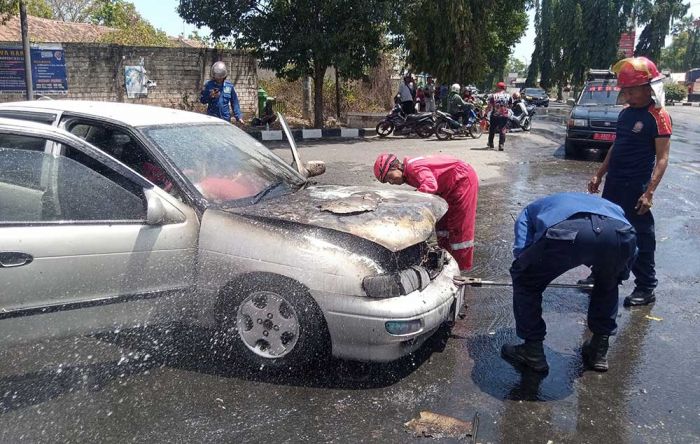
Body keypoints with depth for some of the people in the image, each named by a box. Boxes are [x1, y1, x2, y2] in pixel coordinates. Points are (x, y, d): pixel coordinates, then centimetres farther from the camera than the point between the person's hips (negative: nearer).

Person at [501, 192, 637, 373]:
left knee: (525, 281, 24)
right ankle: (599, 350, 41)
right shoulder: (603, 203, 47)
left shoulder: (531, 209, 37)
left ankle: (533, 351, 28)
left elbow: (521, 252, 18)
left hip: (566, 232, -3)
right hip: (620, 233, 4)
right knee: (608, 283, 37)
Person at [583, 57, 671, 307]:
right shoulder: (625, 113, 10)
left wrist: (649, 192, -24)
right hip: (613, 184, 8)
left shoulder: (658, 117, -13)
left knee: (640, 238, 0)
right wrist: (599, 175, 16)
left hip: (636, 188, -8)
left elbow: (662, 158, -16)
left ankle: (646, 288, 11)